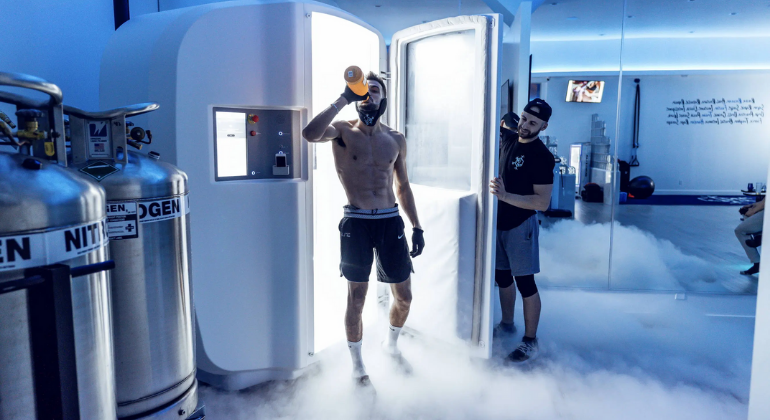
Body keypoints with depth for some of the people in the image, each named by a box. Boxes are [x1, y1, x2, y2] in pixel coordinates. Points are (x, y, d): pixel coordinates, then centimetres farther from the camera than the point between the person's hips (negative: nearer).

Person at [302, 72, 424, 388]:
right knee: (356, 300, 5)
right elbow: (311, 134, -26)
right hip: (356, 222, -4)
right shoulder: (343, 131, -3)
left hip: (391, 221, 4)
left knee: (404, 297, 12)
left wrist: (417, 227, 11)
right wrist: (343, 99, -22)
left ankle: (391, 344, 43)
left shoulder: (396, 139, 9)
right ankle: (358, 366, 27)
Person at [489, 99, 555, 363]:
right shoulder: (508, 140, 3)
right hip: (499, 221, 8)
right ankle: (507, 324, 36)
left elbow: (543, 202, -25)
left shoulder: (541, 156, -18)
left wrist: (505, 195, -33)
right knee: (502, 275, 18)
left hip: (521, 225, -7)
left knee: (525, 282, -2)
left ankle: (530, 341, 11)